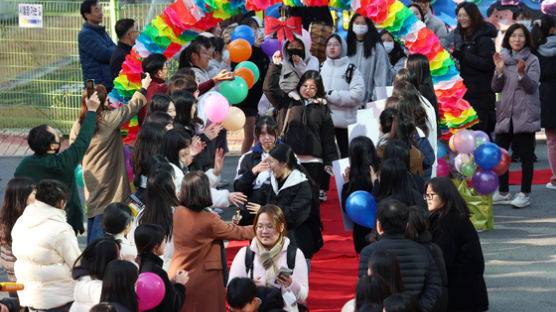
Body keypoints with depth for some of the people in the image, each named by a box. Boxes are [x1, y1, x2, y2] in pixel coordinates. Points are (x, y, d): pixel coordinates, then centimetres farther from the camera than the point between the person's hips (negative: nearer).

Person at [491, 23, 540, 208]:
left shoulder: (532, 60, 0)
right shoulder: (503, 59, 13)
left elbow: (532, 87, -8)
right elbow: (496, 88, 9)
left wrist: (521, 74, -25)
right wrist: (499, 71, -7)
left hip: (525, 114, -5)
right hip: (505, 113, 5)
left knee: (525, 155, -3)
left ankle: (525, 194, 2)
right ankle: (503, 193, 15)